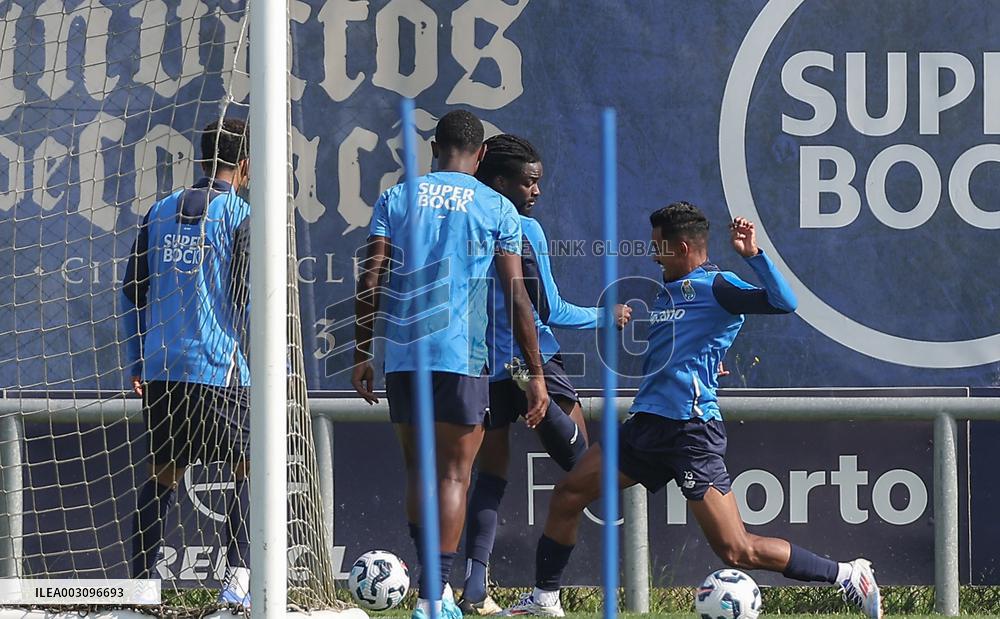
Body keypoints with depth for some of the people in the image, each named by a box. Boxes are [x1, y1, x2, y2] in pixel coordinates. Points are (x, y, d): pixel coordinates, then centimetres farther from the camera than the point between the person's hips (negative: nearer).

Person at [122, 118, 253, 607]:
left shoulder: (160, 212, 11)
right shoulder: (239, 215, -5)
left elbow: (134, 292, 13)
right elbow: (248, 296, -9)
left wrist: (139, 365, 20)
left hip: (161, 366, 5)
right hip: (218, 368, -5)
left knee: (162, 475, 15)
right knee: (249, 470, 4)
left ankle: (141, 581, 10)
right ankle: (237, 580, -8)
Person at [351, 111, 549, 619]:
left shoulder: (395, 200, 9)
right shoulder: (497, 209, 3)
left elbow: (369, 281, 2)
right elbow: (517, 295, 0)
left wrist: (361, 354, 9)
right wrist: (535, 374, 3)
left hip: (402, 354, 3)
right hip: (463, 356, -3)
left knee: (417, 469, 15)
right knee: (454, 474, -1)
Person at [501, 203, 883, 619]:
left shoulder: (715, 287, -6)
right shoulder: (666, 291, 20)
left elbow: (784, 302, -21)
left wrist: (752, 254, -28)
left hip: (691, 432, -9)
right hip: (647, 425, 9)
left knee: (738, 553, -12)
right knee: (567, 495, 6)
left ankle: (848, 576, -3)